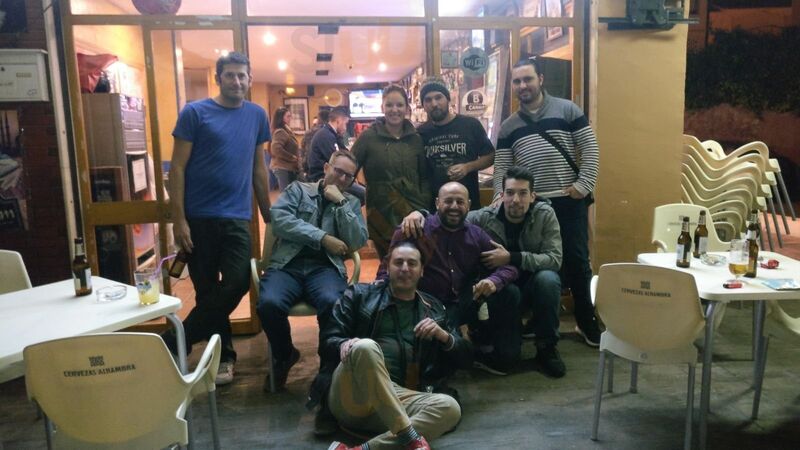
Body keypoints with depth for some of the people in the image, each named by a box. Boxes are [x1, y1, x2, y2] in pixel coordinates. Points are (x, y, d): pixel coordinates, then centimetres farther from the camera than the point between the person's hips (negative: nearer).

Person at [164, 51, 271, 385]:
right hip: (199, 216, -2)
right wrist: (179, 220, -11)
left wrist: (268, 215, 12)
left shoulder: (257, 115, 9)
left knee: (237, 284, -7)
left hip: (237, 217, 3)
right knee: (207, 289, 5)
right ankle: (223, 355, 23)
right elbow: (177, 168, -5)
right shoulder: (194, 113, -2)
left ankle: (174, 343, 9)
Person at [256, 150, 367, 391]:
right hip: (288, 264, 0)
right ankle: (284, 355, 2)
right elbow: (279, 219, -3)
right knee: (269, 303, -30)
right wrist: (323, 238, -8)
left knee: (332, 303, -35)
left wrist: (340, 203, -1)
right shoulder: (298, 189, 16)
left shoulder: (352, 203, 20)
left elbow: (357, 242, 4)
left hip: (326, 267, 0)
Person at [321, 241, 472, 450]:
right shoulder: (360, 294, 13)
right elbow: (328, 339, 7)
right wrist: (344, 344, -17)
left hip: (396, 396, 2)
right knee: (366, 346, -34)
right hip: (350, 395, -2)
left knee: (449, 408, -27)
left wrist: (443, 335, -1)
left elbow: (465, 359, 19)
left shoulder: (433, 309, 20)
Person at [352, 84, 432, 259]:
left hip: (413, 212, 3)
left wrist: (424, 207, -1)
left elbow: (424, 177, 10)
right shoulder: (368, 137, -4)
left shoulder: (415, 139, 5)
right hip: (381, 213, -2)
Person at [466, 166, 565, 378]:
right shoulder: (484, 217, -13)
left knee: (548, 279, -33)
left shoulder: (545, 214, -14)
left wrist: (511, 258, -33)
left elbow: (554, 259, -21)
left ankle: (547, 347, -11)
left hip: (532, 286, 1)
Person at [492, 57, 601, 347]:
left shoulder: (567, 110, 2)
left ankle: (587, 324, 17)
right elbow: (501, 168, 7)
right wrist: (500, 199, -8)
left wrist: (583, 185, -10)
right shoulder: (508, 127, 10)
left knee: (577, 262, 3)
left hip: (570, 202, -2)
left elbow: (590, 149, -1)